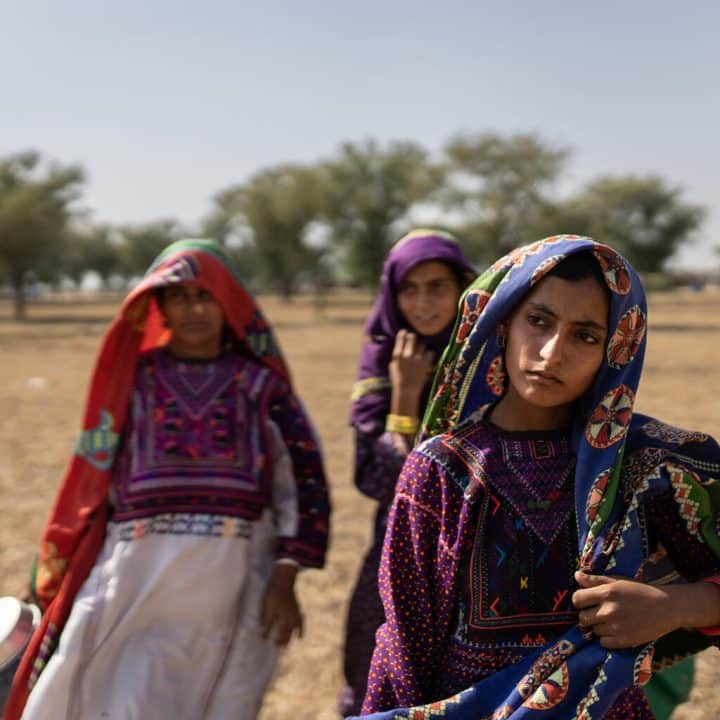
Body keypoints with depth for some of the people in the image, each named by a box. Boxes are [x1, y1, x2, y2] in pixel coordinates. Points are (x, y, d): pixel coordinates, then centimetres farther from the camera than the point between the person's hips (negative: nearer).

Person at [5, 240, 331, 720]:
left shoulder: (260, 384, 7)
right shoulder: (132, 378, 11)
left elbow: (307, 482, 2)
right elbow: (93, 479, 11)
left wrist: (284, 578, -9)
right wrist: (58, 583, 7)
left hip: (233, 584, 0)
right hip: (138, 579, 1)